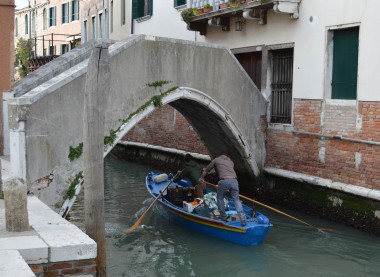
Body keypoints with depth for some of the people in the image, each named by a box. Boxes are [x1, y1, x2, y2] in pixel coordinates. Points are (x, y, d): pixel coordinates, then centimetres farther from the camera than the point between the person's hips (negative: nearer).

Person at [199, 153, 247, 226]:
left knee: (220, 198, 18)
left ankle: (223, 217, 21)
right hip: (234, 180, 3)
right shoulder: (231, 161, 31)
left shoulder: (216, 160, 21)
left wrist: (201, 177, 49)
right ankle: (243, 219, -1)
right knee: (236, 199, 10)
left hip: (224, 181, -3)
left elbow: (206, 170, 30)